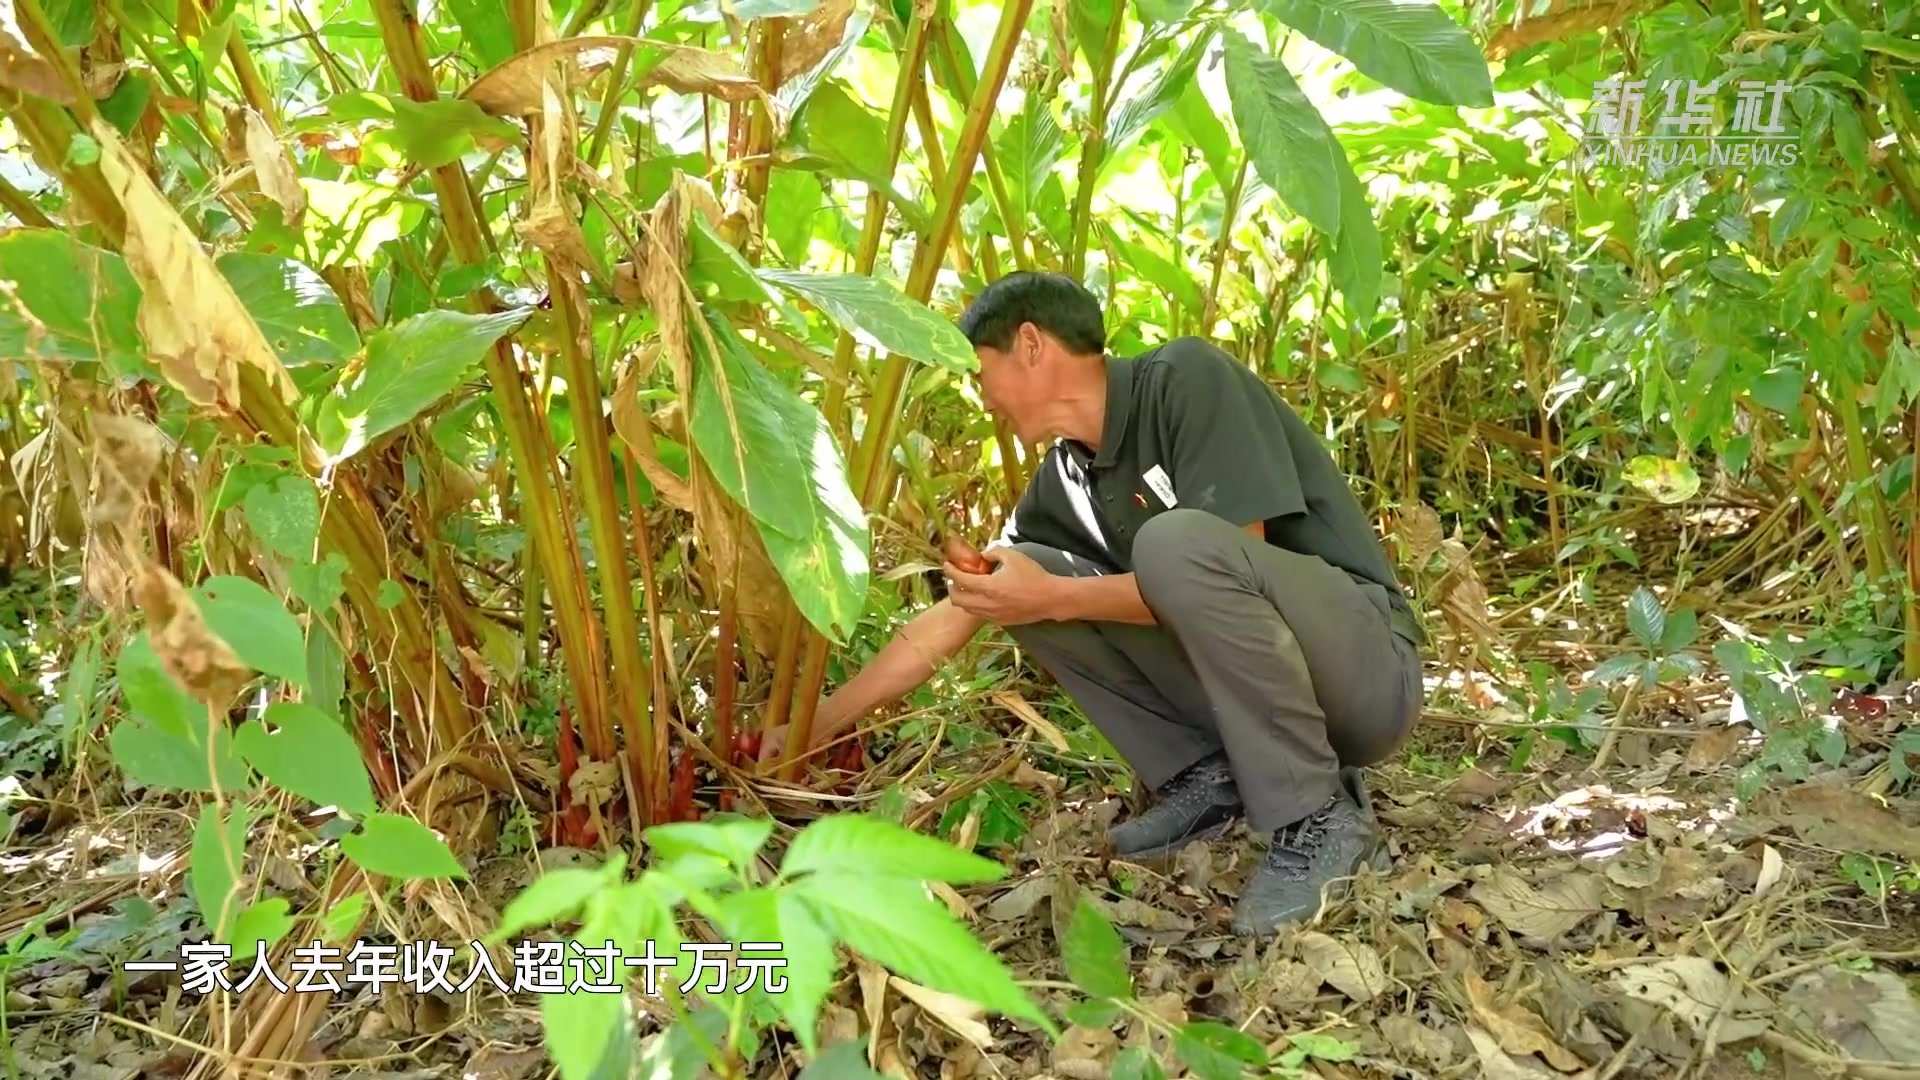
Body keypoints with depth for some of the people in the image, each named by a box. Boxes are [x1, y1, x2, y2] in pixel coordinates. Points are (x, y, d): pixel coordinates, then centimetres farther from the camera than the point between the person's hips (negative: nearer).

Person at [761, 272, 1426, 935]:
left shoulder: (1187, 378, -16)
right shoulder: (1064, 479, 4)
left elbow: (1223, 566, -24)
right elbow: (954, 614, 7)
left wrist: (1057, 598, -22)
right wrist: (820, 724, 7)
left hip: (1368, 664, -6)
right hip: (1248, 680, 7)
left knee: (1176, 541, -33)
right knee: (1019, 587, -2)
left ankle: (1319, 819, -18)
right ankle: (1206, 779, -1)